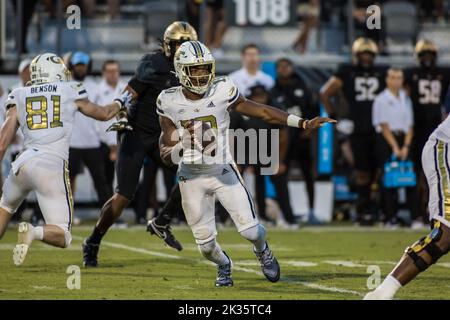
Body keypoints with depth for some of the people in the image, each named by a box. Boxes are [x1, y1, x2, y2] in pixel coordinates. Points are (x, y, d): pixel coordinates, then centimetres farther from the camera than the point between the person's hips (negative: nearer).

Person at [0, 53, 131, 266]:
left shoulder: (19, 97, 13)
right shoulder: (71, 92, 12)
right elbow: (104, 114, 28)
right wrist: (121, 102, 48)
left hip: (23, 162, 3)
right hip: (53, 166, -3)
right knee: (62, 237, 0)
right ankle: (34, 232, -31)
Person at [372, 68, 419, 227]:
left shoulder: (406, 99, 14)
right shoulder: (381, 99, -2)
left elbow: (410, 124, 11)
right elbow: (384, 126, -7)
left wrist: (406, 146, -3)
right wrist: (395, 147, -11)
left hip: (403, 139, 5)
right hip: (386, 141, -4)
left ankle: (415, 215, -3)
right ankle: (390, 217, -3)